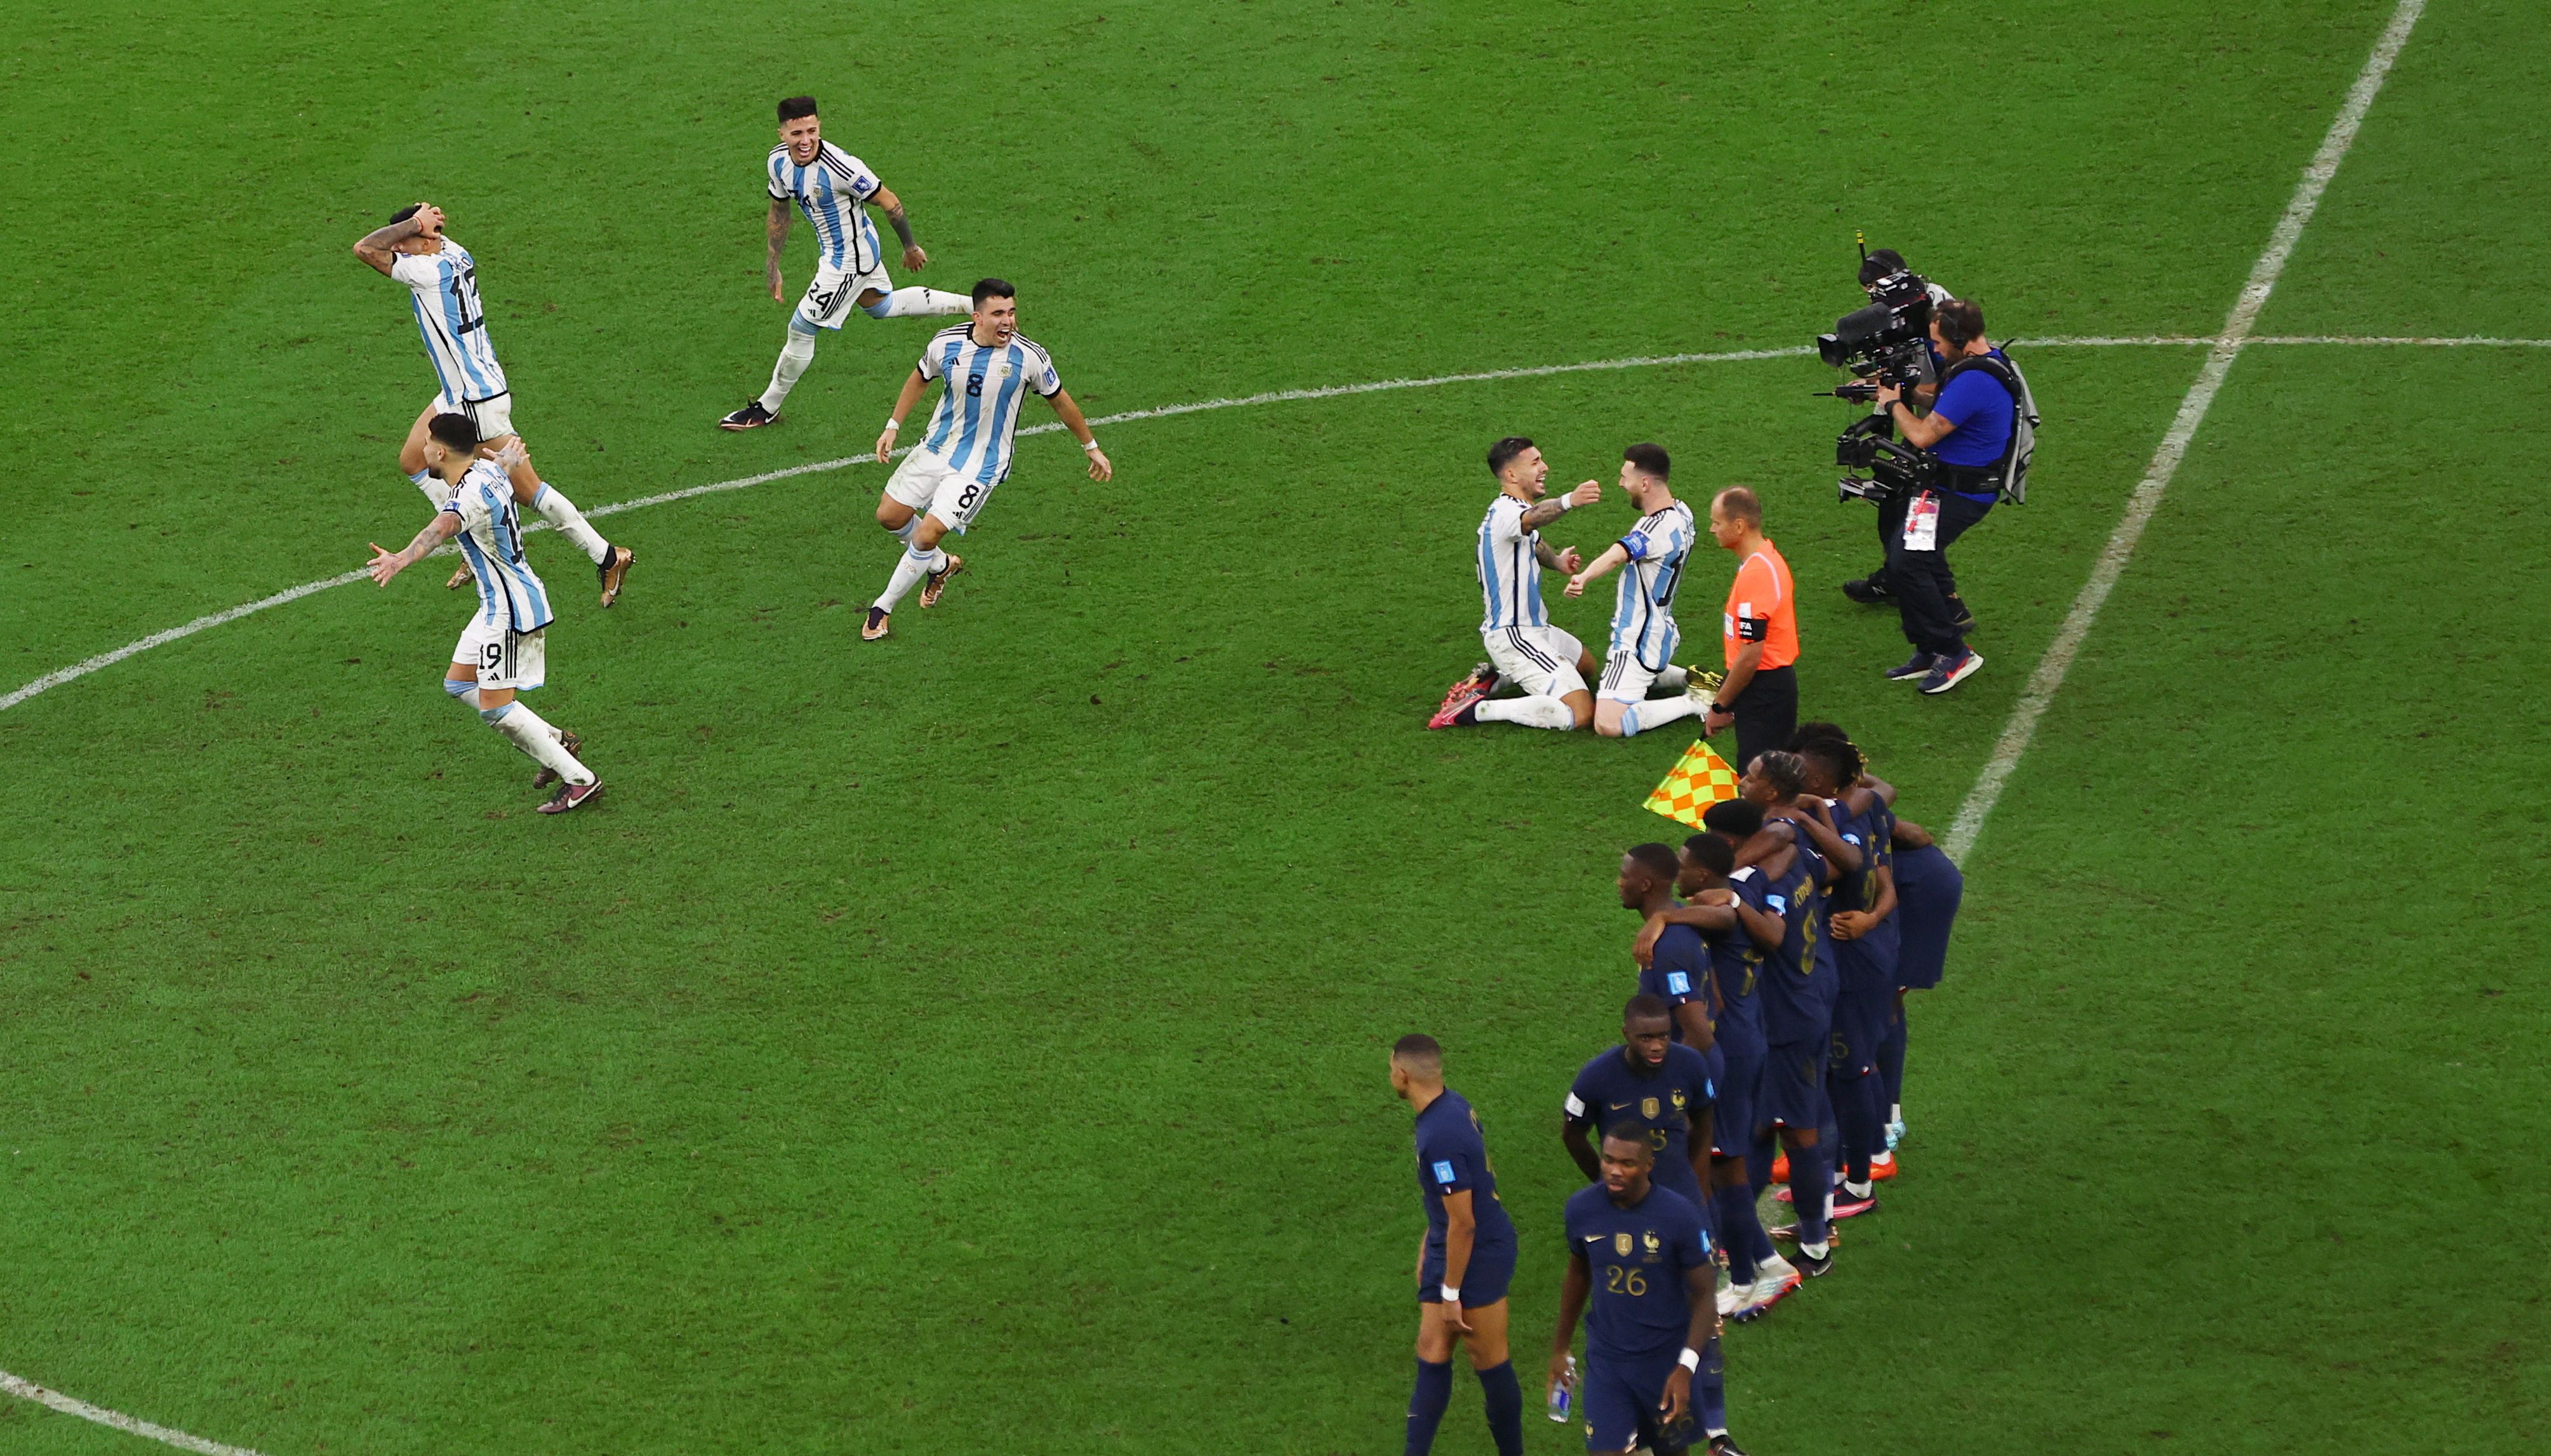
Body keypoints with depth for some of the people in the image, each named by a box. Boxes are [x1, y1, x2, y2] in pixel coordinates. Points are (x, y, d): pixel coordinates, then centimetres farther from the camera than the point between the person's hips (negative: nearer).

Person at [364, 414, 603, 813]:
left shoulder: (470, 495, -26)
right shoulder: (490, 470, 4)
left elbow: (441, 528, -49)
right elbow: (506, 456, 32)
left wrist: (401, 559, -67)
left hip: (510, 610, -10)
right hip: (498, 604, 10)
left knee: (494, 707, -6)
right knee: (459, 683, 18)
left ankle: (579, 779, 0)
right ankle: (556, 742, 23)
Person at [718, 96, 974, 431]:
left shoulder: (839, 167, -34)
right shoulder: (778, 162, -11)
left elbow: (889, 202, -21)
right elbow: (779, 211, 7)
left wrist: (910, 248, -9)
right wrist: (772, 265, 6)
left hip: (849, 259, -9)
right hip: (831, 250, 9)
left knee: (801, 331, -1)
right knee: (882, 306, 30)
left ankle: (767, 409, 18)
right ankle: (969, 305, 46)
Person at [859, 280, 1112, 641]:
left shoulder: (1030, 356, -18)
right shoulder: (946, 343, -11)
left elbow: (1059, 400, 0)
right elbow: (920, 378, 12)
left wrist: (1091, 448, 10)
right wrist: (893, 426, 10)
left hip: (981, 466, -4)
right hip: (936, 448, 4)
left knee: (927, 536, -14)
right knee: (889, 515, 6)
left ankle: (882, 607, 7)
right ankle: (941, 565, 35)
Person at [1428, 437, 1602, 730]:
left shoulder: (1513, 508, 11)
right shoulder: (1505, 513, -21)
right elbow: (1531, 518, -49)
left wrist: (1557, 561, 18)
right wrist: (1568, 501, -67)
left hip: (1533, 627, 11)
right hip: (1514, 637, -11)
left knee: (1586, 665, 34)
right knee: (1580, 713, -20)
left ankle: (1492, 676, 18)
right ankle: (1475, 710, -19)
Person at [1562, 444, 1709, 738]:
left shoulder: (1659, 529, -29)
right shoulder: (1681, 513, 1)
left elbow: (1618, 555, -50)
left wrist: (1583, 577, -65)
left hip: (1638, 644, -10)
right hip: (1662, 632, 10)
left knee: (1608, 724, -17)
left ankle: (1692, 703, -9)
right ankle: (1692, 681, 24)